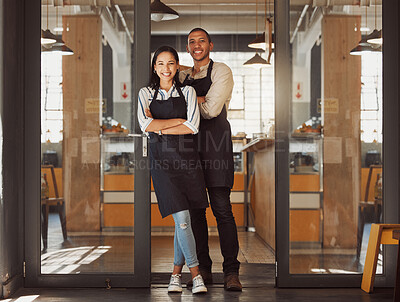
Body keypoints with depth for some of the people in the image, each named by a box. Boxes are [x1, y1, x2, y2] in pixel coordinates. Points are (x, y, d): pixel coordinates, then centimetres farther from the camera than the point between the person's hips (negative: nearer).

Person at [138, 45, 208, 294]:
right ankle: (195, 272, 1)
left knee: (182, 220, 3)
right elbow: (145, 125, -7)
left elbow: (193, 126, -4)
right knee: (182, 218, -9)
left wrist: (160, 127, -6)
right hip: (162, 158, -1)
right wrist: (179, 120, -6)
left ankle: (177, 271, 18)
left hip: (187, 156, 1)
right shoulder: (146, 93, 10)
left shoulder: (188, 92, 10)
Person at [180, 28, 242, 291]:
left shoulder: (222, 72, 1)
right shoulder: (183, 76, 20)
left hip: (215, 141, -5)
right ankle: (203, 269, 13)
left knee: (222, 208, -10)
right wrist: (200, 99, 0)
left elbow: (212, 109, -10)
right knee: (195, 208, 5)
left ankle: (232, 271, -5)